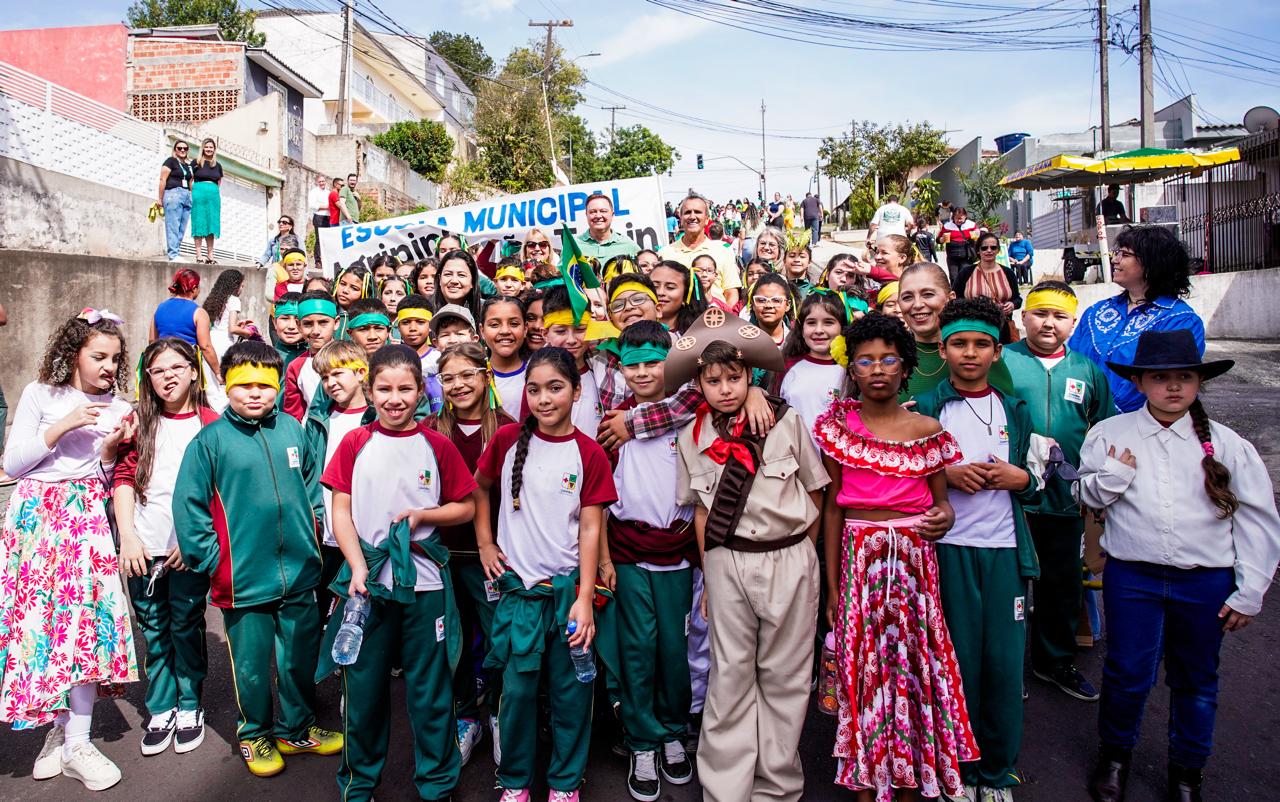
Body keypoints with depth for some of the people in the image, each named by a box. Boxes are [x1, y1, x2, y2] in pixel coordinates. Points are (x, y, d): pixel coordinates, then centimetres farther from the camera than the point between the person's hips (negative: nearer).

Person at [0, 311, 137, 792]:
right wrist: (63, 426, -13)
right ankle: (60, 728, 17)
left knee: (86, 613, -7)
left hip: (86, 518, 2)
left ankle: (74, 741, 1)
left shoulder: (117, 408, 8)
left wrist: (111, 448, -8)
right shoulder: (40, 395, 2)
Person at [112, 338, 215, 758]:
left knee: (186, 626, 6)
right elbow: (124, 479, 3)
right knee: (154, 630, 11)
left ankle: (190, 707, 21)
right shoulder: (140, 422, 8)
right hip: (143, 548, 3)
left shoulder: (210, 424, -1)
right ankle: (161, 709, 24)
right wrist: (127, 537, -7)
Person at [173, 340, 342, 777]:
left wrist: (313, 521, 8)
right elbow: (188, 505, -7)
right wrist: (211, 561, -9)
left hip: (299, 573, 3)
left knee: (300, 658, 17)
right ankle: (254, 734, 36)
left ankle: (297, 729, 38)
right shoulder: (211, 439, -9)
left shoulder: (292, 429, 0)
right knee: (251, 665, 12)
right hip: (243, 578, -3)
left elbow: (313, 480, 15)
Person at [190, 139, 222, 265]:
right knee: (199, 223, -4)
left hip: (214, 195, 4)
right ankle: (198, 255, -4)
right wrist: (192, 193, -6)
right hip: (199, 193, -4)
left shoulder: (217, 166, 15)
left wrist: (213, 190, 9)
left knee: (212, 224, 4)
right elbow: (190, 180, 2)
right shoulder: (196, 163, 4)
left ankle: (210, 255, 8)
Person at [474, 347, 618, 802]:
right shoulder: (508, 440, 0)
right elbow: (479, 488, 16)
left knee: (571, 690, 8)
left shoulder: (590, 454, -4)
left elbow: (590, 529, -5)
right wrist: (485, 543, 7)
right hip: (518, 587, 1)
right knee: (518, 688, 6)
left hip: (569, 588, 0)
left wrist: (585, 598, -11)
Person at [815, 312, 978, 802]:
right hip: (858, 558, 0)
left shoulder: (927, 431, 3)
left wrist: (945, 517, -16)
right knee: (862, 668, 5)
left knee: (914, 666, 5)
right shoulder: (839, 426, 1)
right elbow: (833, 506, 3)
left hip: (913, 559, 1)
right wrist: (832, 584, 2)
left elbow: (940, 502, 9)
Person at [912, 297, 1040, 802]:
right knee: (958, 660, 3)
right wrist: (946, 474, -12)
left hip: (1005, 549, 3)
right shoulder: (924, 409, 2)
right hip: (948, 547, -2)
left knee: (1005, 662, 3)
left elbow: (1036, 478, 17)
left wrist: (1018, 477, -4)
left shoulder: (1015, 410, 12)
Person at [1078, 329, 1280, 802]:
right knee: (1128, 674, 3)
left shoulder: (1226, 444, 1)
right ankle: (1115, 754, 30)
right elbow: (1088, 498, 7)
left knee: (1196, 680, 15)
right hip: (1132, 578, -1)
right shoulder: (1110, 435, 0)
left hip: (1207, 582, 1)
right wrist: (1114, 475, -13)